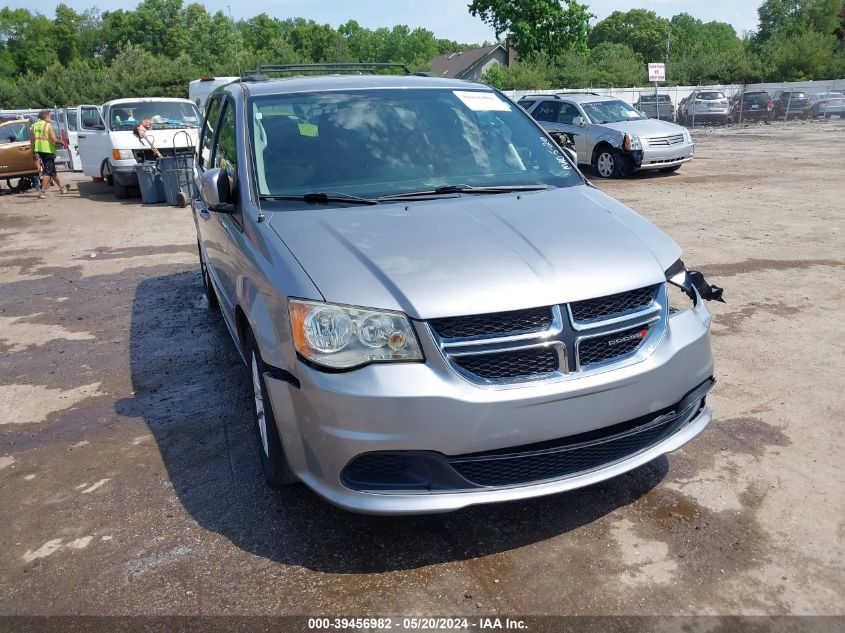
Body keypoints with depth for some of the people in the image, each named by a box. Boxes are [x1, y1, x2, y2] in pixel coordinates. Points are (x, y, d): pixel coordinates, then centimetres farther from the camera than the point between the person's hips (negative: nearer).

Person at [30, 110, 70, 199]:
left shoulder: (34, 125, 10)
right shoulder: (48, 125, -10)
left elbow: (32, 140, 11)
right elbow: (54, 140, -18)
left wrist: (33, 152, 16)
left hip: (39, 151, 8)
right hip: (48, 151, -7)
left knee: (52, 171, 19)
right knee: (48, 171, -3)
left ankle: (62, 188, 32)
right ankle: (42, 191, -9)